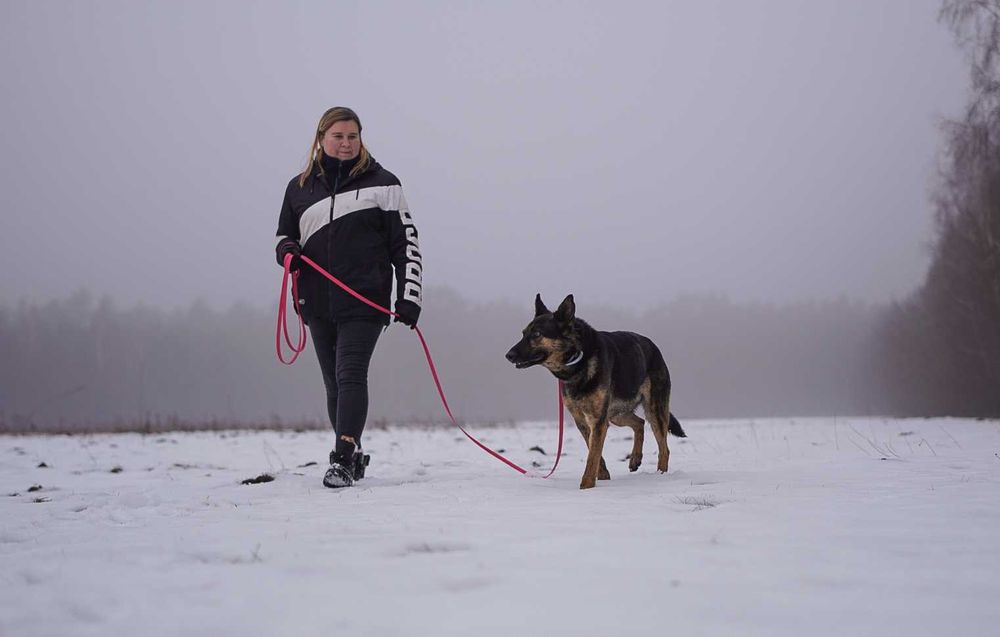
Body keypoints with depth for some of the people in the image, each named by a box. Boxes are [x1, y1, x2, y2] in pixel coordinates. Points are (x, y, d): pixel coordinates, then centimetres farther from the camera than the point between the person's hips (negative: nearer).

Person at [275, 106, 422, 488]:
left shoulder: (381, 183, 3)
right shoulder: (300, 188, 12)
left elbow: (405, 242, 3)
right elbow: (284, 235, 24)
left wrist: (409, 296, -4)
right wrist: (287, 250, -1)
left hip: (364, 302, -4)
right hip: (318, 303, 4)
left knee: (350, 375, -14)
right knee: (334, 383, 10)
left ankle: (343, 459, -18)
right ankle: (353, 457, 21)